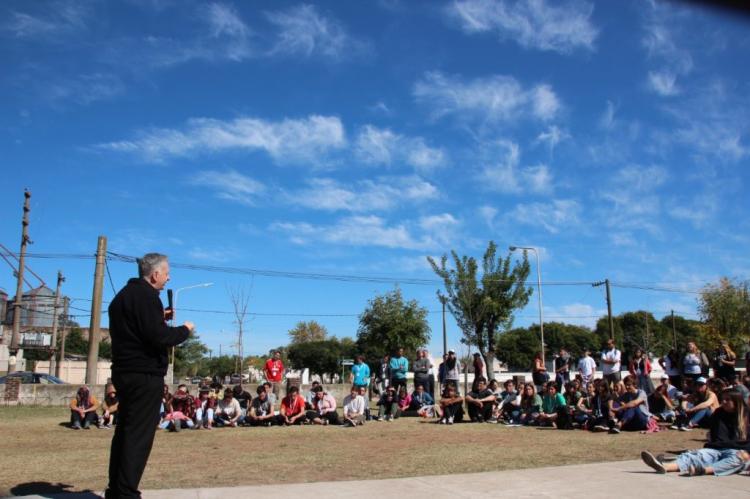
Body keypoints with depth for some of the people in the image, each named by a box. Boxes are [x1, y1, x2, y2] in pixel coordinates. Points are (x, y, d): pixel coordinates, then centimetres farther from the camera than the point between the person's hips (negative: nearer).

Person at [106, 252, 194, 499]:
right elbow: (158, 338, -22)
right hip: (145, 374, -10)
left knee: (126, 430, 15)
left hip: (125, 371, 10)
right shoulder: (146, 296, -15)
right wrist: (184, 330, -7)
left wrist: (159, 318, 18)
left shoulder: (124, 294, 17)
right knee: (139, 434, -6)